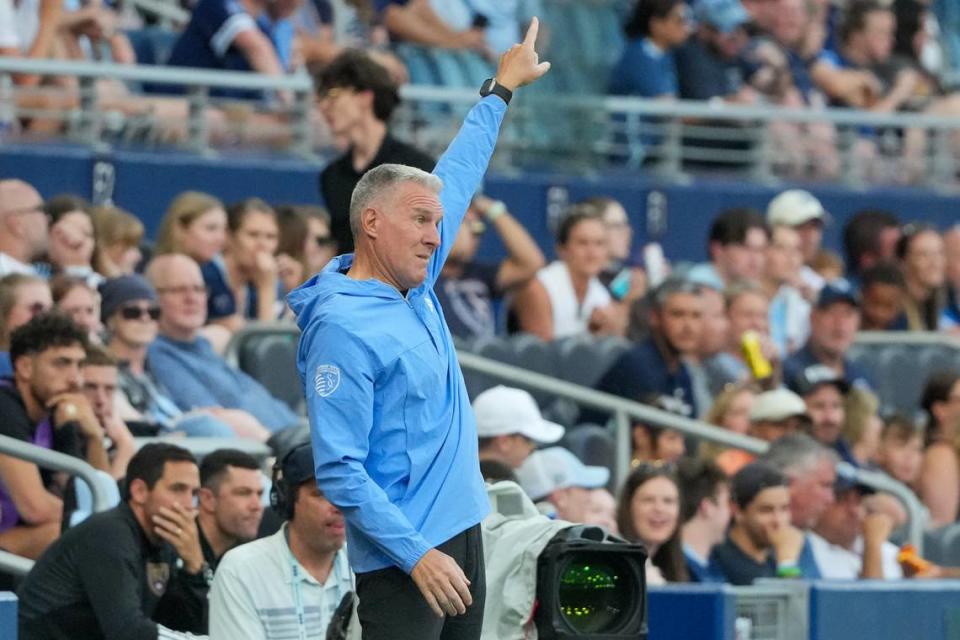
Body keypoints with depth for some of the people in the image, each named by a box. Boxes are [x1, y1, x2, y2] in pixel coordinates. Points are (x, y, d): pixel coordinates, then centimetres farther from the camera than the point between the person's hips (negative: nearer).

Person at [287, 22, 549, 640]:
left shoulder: (416, 288, 10)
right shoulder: (343, 328, -15)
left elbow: (456, 178, 25)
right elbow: (340, 471, -20)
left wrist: (502, 89, 32)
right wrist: (417, 554, -24)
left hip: (462, 533, 9)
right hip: (401, 558, -9)